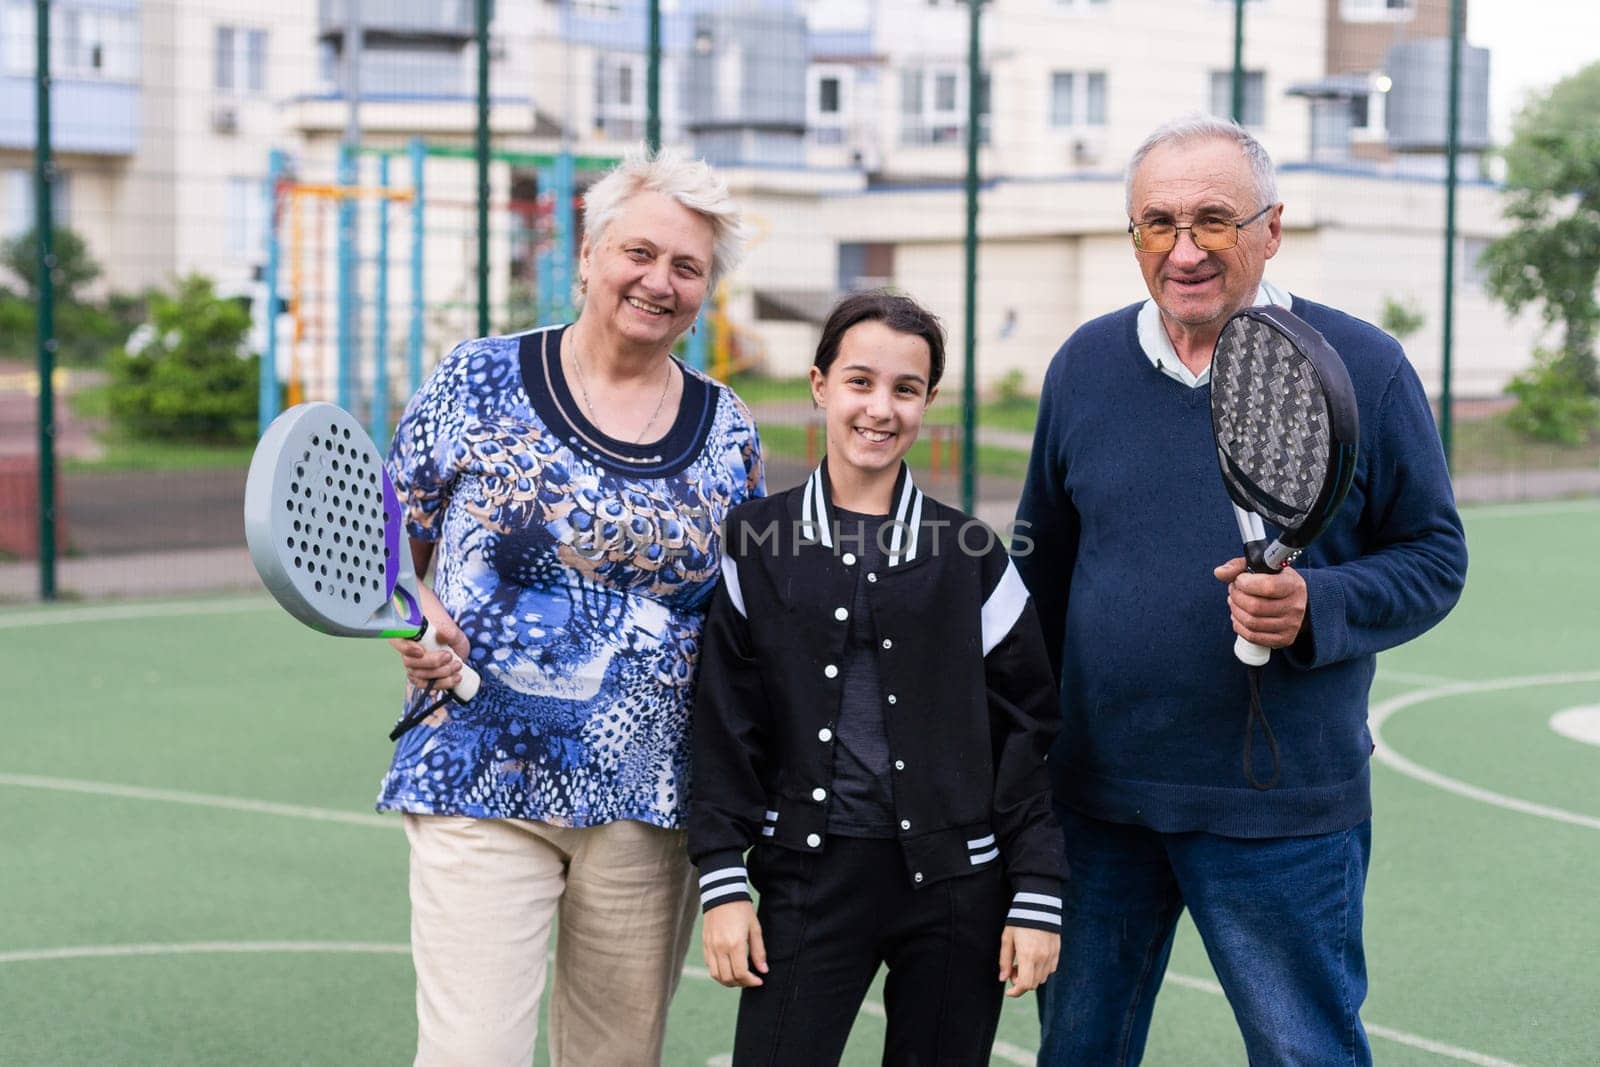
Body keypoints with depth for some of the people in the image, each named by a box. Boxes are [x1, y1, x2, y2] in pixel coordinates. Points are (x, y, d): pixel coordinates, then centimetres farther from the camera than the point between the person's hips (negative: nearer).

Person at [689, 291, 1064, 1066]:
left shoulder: (971, 557, 4)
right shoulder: (757, 542, 3)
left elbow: (1026, 733, 4)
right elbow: (726, 726, 2)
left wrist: (1037, 896, -1)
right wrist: (723, 882, -3)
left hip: (953, 881, 1)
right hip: (807, 873, -1)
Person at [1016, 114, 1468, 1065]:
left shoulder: (1361, 367, -6)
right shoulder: (1085, 364, 4)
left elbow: (1434, 559, -3)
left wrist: (1315, 608, -22)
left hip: (1281, 808, -3)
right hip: (1095, 795, 4)